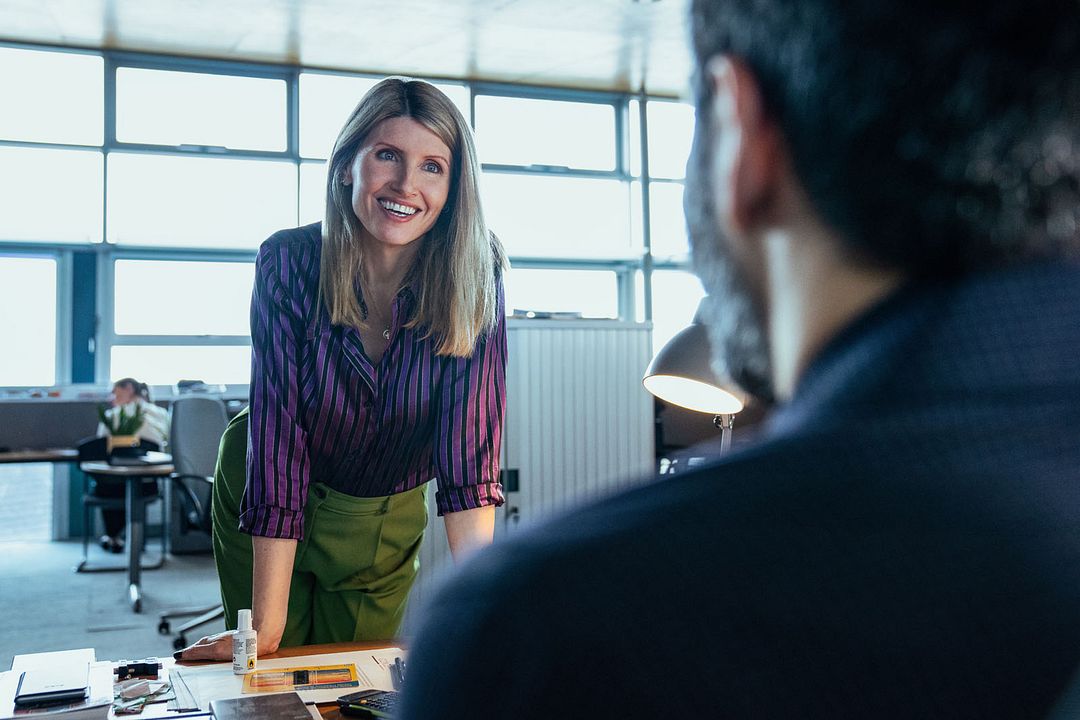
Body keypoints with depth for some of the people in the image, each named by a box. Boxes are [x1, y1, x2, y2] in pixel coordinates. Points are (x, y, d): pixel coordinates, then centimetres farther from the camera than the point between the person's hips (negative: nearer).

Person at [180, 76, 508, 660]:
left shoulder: (474, 275, -22)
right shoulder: (289, 263, -25)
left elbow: (469, 440, -27)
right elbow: (278, 436, -28)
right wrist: (266, 627, -29)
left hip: (389, 521, 1)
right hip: (264, 517, -1)